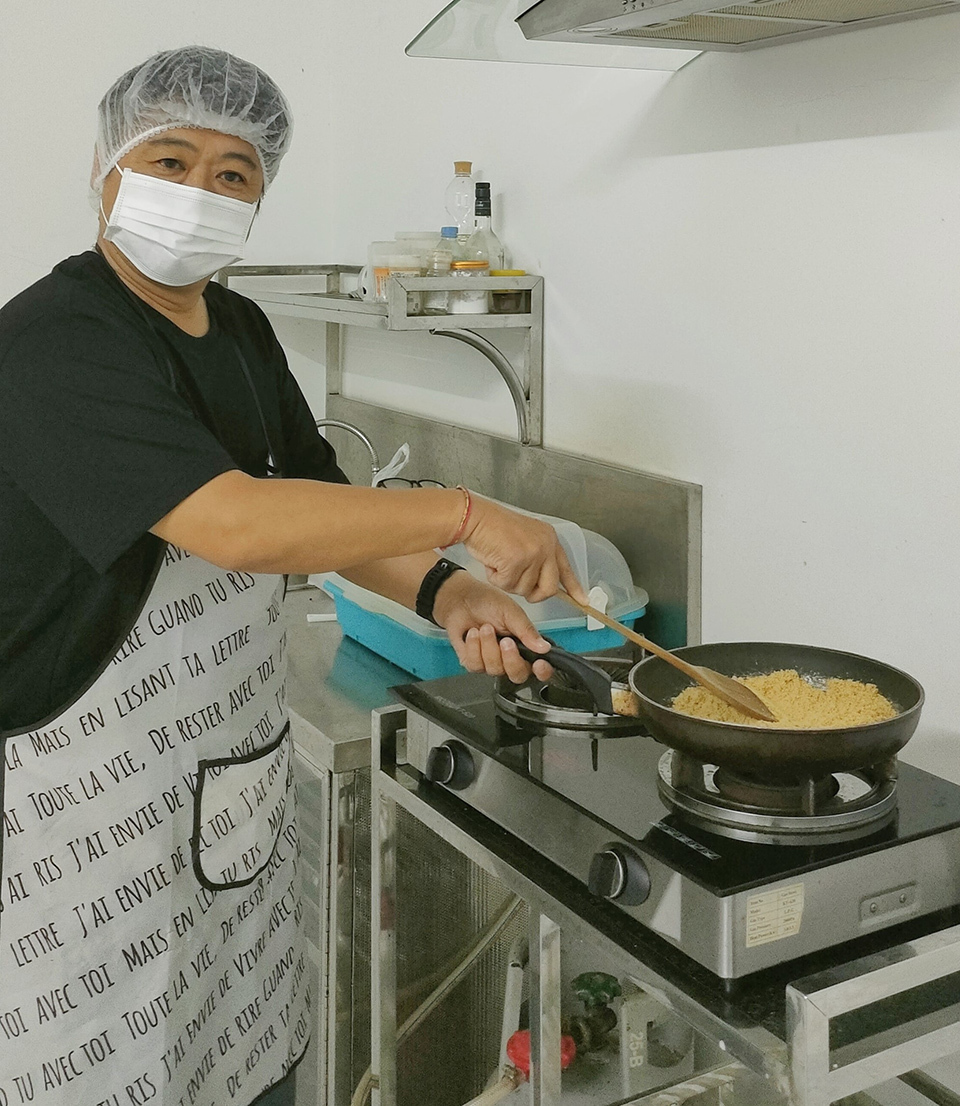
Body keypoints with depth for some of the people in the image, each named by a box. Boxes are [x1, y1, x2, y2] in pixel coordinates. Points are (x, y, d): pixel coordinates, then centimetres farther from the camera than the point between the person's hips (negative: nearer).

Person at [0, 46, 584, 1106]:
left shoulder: (241, 332, 9)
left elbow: (320, 502, 11)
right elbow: (235, 525, -30)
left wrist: (443, 593, -7)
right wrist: (465, 514, -24)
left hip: (235, 767, 8)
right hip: (88, 787, -7)